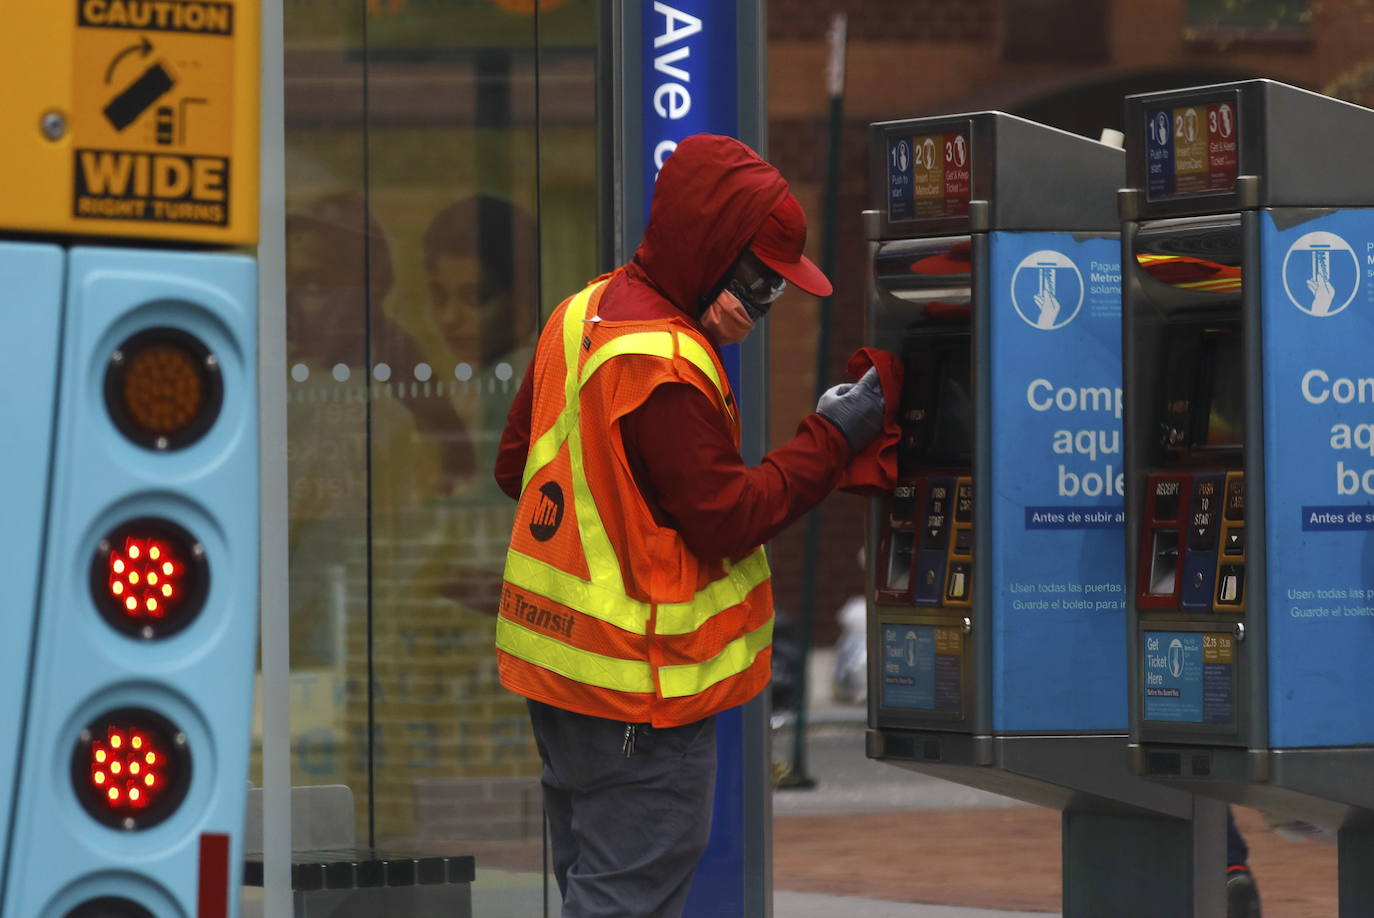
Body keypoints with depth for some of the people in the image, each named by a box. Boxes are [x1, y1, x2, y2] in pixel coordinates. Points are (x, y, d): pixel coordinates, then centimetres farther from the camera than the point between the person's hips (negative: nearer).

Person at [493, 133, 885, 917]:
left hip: (560, 661, 10)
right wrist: (831, 439, -12)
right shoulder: (664, 366, -22)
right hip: (641, 682, -10)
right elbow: (728, 519, -20)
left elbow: (516, 466, 17)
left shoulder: (585, 314, 9)